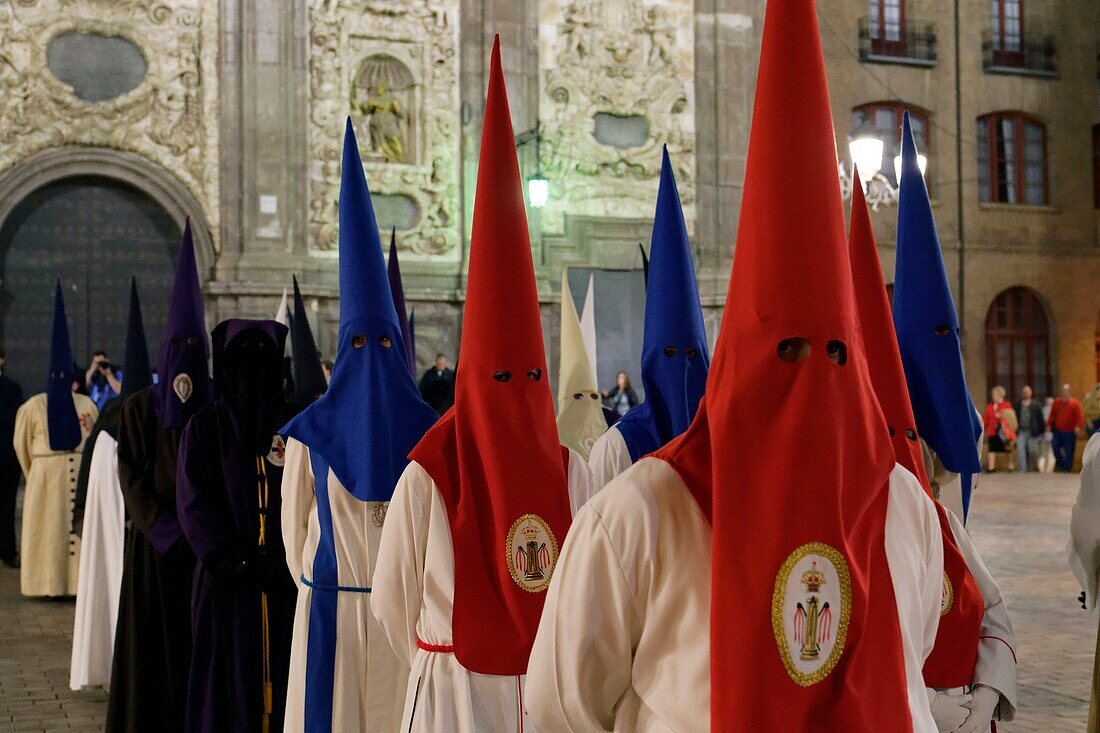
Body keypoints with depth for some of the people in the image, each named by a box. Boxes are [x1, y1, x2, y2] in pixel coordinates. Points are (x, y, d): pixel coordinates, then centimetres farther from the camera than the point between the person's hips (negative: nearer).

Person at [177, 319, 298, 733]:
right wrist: (236, 559, -11)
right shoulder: (205, 427, 5)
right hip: (228, 583, -1)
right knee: (229, 681, 2)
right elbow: (194, 504, -1)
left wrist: (288, 555, -11)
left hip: (285, 584, 1)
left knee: (283, 679, 2)